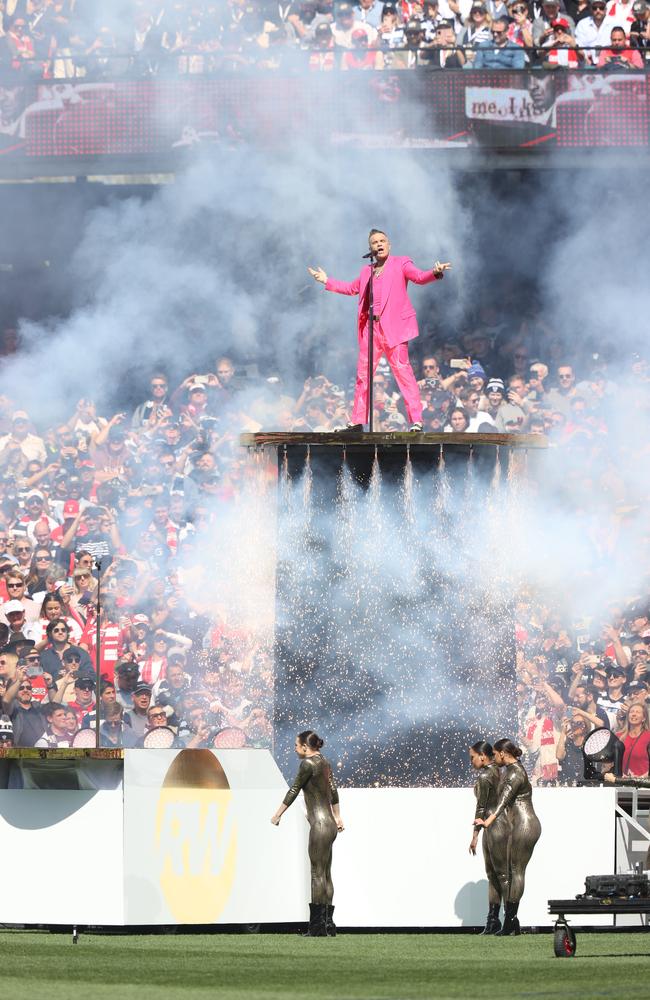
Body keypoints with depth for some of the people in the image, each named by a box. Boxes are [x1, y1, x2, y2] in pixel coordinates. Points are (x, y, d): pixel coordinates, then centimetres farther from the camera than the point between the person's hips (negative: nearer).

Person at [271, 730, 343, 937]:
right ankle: (328, 925, 11)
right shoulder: (325, 763, 14)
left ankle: (318, 927, -9)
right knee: (325, 875, 10)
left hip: (320, 825, -9)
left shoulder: (308, 764, -11)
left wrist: (278, 815, 3)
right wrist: (337, 817, 37)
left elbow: (294, 790, -7)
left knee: (318, 874, -8)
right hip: (329, 825, 9)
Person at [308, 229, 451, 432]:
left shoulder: (401, 264, 5)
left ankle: (416, 421, -14)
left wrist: (435, 272, -30)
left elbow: (420, 277, -9)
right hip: (370, 327, 6)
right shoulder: (367, 271, 21)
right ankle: (357, 421, 14)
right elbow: (352, 288, 36)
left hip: (393, 327, -6)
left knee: (401, 369, -13)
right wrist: (327, 281, 35)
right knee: (363, 373, 7)